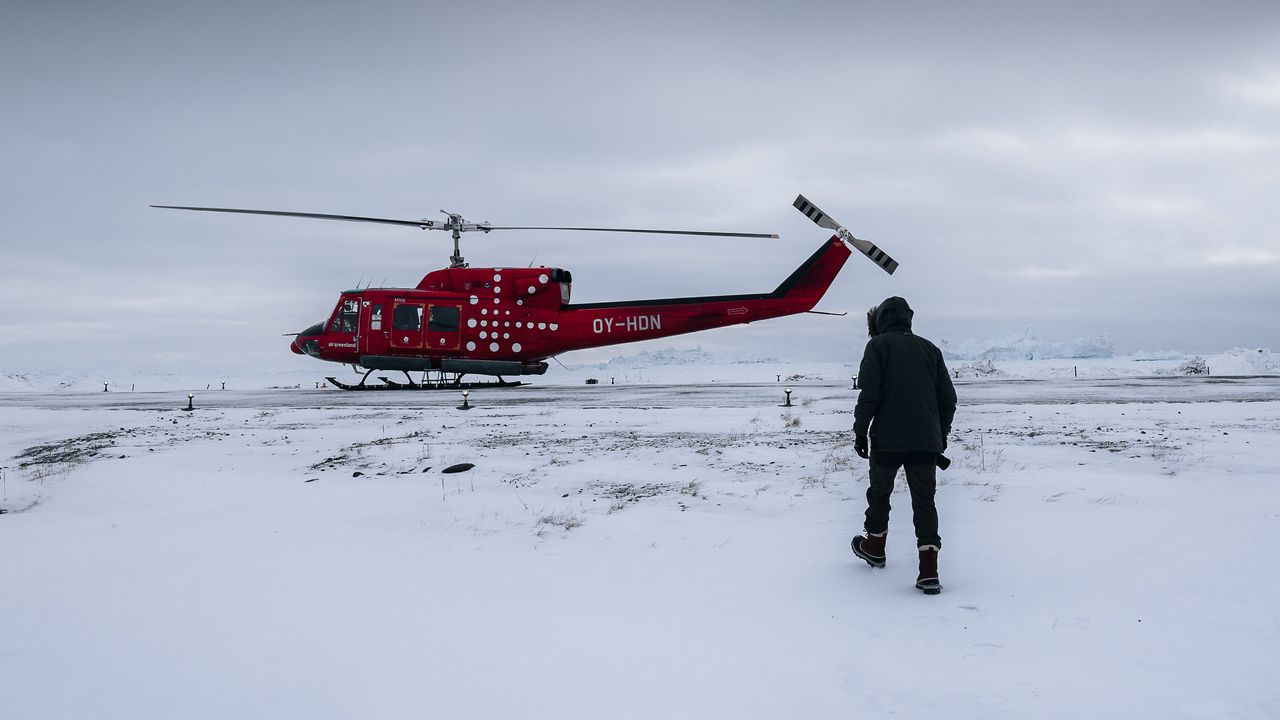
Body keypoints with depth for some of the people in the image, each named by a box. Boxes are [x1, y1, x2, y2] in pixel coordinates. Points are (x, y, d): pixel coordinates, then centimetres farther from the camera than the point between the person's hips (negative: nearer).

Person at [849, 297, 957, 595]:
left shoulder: (878, 345, 1)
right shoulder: (929, 348, 14)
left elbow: (869, 393, -10)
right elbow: (948, 397, 12)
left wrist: (860, 431, -4)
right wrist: (941, 435, 21)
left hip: (887, 439, -3)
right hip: (926, 441, 3)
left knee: (879, 492, 18)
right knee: (924, 502, 3)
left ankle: (874, 548, 36)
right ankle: (929, 572, -8)